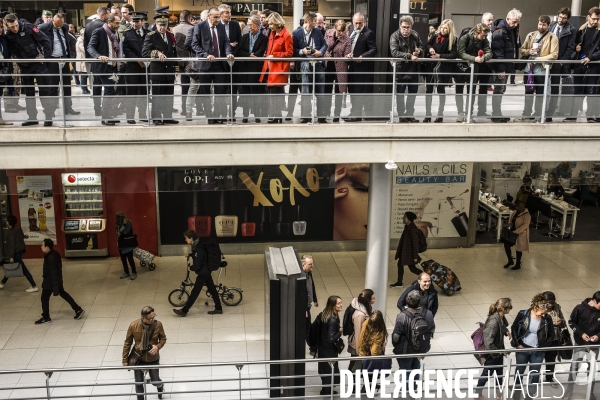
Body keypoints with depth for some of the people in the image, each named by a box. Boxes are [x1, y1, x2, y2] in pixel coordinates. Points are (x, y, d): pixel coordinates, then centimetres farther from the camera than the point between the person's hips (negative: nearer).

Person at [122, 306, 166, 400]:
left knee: (155, 381, 13)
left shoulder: (158, 324, -18)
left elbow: (163, 339, -1)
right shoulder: (133, 326, -20)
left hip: (153, 359, 0)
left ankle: (160, 386, 50)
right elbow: (127, 343, -6)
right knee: (139, 383, 10)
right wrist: (125, 360, -1)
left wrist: (157, 347, -22)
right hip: (138, 359, 0)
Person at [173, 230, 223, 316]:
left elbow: (197, 266, -27)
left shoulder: (198, 249, -27)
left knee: (194, 292, -1)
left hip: (202, 273, -10)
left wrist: (190, 268, -9)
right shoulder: (197, 245, 4)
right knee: (212, 289, 14)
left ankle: (184, 311, 7)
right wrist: (190, 255, 18)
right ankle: (218, 308, 22)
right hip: (206, 271, 10)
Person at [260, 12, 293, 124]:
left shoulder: (286, 36, -9)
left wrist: (274, 56, -14)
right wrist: (268, 56, 10)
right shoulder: (272, 34, 15)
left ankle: (278, 117, 0)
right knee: (271, 93, 8)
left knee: (277, 93, -6)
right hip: (269, 69, 8)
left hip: (278, 69, -8)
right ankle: (274, 116, 14)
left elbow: (289, 53, -11)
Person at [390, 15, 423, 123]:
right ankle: (402, 115, 17)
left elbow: (421, 46, 20)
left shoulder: (415, 35, 5)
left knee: (413, 93, 14)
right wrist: (409, 56, -28)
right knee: (400, 94, 5)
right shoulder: (395, 36, -11)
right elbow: (394, 52, -22)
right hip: (400, 70, -5)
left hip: (413, 69, 5)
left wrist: (419, 50, -5)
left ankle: (410, 114, 28)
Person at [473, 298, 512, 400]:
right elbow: (488, 340, -33)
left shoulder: (501, 317, -7)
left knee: (500, 373, 22)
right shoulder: (493, 321, -34)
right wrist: (495, 352, -21)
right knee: (487, 373, 13)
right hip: (491, 353, -8)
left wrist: (506, 331, -4)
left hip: (499, 350, 8)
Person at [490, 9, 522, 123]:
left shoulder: (513, 30, 12)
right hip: (500, 67, -9)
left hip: (507, 66, 9)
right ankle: (496, 115, 2)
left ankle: (498, 113, 23)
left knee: (501, 89, 14)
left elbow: (516, 47, 18)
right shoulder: (499, 31, -16)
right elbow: (497, 51, -21)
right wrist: (501, 69, -23)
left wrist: (512, 66, 11)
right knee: (499, 90, -4)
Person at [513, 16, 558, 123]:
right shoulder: (531, 35, 9)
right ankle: (526, 115, 22)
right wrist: (528, 51, -9)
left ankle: (537, 116, 15)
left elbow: (554, 55, -13)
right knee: (528, 92, 12)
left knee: (540, 94, 6)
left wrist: (538, 59, -18)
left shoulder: (552, 38, -5)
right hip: (529, 68, 5)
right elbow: (522, 50, 13)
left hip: (542, 70, -4)